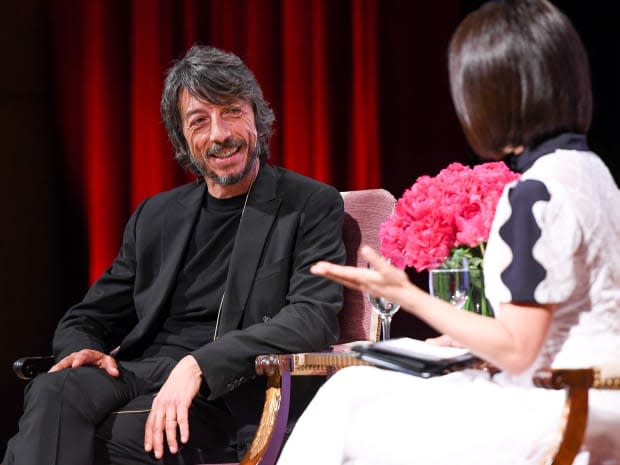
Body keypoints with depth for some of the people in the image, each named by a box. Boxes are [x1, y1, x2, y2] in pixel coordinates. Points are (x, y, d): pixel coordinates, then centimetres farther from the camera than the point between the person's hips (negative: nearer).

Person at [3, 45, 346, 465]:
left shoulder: (312, 206, 5)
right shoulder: (156, 217, 21)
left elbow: (313, 319, -9)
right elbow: (89, 319, 23)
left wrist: (199, 365, -22)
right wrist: (81, 349, -5)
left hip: (226, 394, -4)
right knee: (53, 394, -32)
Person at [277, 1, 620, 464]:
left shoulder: (537, 195, -19)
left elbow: (517, 349, -18)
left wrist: (407, 296, -14)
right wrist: (468, 341, 17)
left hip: (557, 416, -9)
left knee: (349, 426, -1)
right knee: (354, 387, 11)